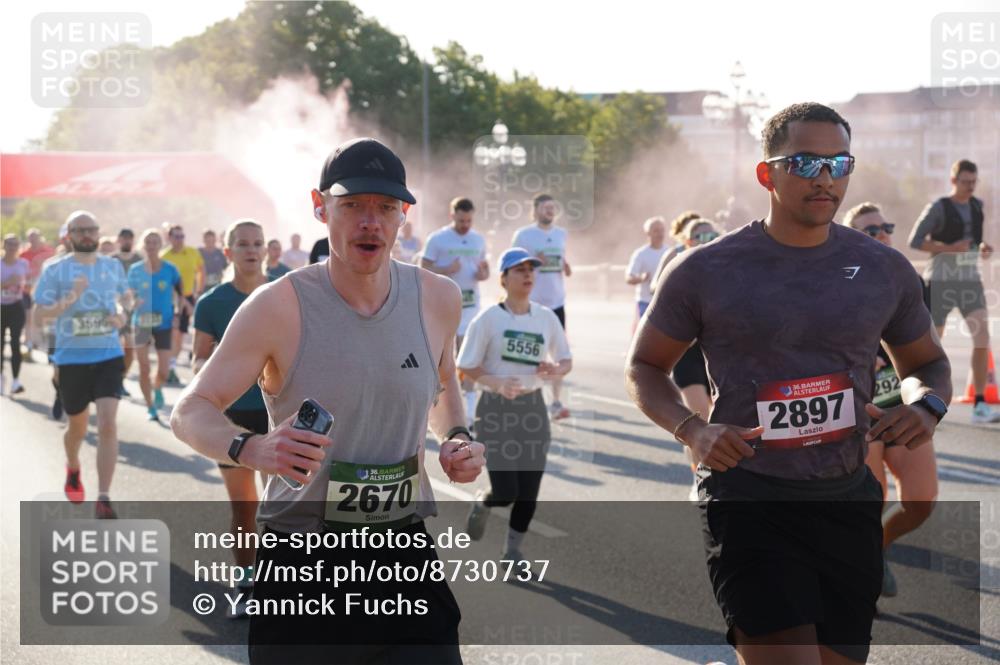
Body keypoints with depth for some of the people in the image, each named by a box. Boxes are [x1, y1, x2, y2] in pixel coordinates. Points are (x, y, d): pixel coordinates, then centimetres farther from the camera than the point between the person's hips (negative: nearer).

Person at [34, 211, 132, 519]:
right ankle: (73, 470, 48)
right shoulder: (55, 270, -4)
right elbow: (39, 315, -8)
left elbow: (124, 296, 24)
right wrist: (69, 300, -23)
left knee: (108, 424, -15)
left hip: (108, 356, 1)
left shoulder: (113, 266, 6)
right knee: (77, 427, 14)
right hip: (72, 359, -1)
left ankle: (103, 500, -13)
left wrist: (121, 312, 2)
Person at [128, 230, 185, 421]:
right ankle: (151, 409, 17)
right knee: (144, 369, 2)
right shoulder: (135, 270, 0)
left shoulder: (170, 269, -3)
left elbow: (179, 293, 9)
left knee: (164, 371, -6)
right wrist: (134, 302, -16)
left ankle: (157, 388, 29)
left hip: (164, 324, -1)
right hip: (141, 323, 1)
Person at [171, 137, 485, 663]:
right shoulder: (279, 306, -12)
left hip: (404, 557, 3)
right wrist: (250, 449, -30)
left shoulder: (438, 298, 1)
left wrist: (456, 437, 1)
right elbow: (190, 412, -9)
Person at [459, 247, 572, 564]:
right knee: (505, 492, -9)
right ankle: (481, 503, 27)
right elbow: (465, 366, -6)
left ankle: (513, 550, 22)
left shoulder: (546, 317, 4)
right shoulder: (488, 319, -8)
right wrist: (496, 383, -22)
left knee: (529, 492, 3)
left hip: (533, 407, 4)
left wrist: (555, 369, -11)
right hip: (496, 408, -4)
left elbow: (566, 360, 13)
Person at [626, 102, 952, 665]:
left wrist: (925, 406, -4)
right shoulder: (705, 271, -3)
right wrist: (691, 429, -11)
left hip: (850, 500, 4)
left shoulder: (885, 270, 6)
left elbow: (927, 363, 20)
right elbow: (645, 367, 8)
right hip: (748, 503, -4)